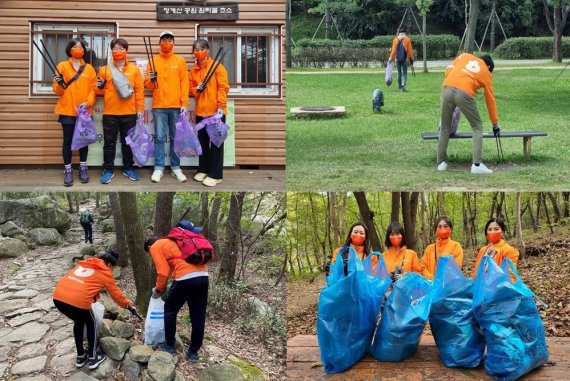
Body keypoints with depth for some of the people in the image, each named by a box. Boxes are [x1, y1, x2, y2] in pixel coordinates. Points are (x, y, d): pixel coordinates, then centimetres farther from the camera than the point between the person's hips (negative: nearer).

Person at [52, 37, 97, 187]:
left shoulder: (89, 68, 8)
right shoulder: (62, 66, 3)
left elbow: (93, 89, 3)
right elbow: (57, 90, 2)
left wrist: (87, 102, -13)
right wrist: (59, 84, -21)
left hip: (85, 111, 2)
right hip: (67, 110, -1)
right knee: (68, 140, 0)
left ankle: (83, 168, 18)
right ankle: (68, 170, 5)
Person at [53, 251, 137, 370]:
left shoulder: (84, 263, 27)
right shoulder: (105, 272, 11)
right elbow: (116, 294, 18)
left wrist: (93, 296, 49)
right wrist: (129, 305, 33)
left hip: (58, 296, 6)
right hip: (78, 300, -6)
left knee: (78, 321, 30)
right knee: (91, 324, 23)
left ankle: (80, 357, 36)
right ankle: (92, 358, 24)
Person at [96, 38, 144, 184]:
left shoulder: (134, 69, 5)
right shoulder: (104, 69, 5)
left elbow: (139, 90, 4)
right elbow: (100, 91, 9)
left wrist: (140, 109, -1)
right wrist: (99, 87, -13)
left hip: (129, 113, 0)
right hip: (110, 113, 0)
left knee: (128, 142, 9)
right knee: (109, 142, 4)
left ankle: (128, 168, 20)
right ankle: (108, 170, 11)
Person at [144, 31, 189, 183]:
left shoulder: (180, 61, 8)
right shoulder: (153, 61, 8)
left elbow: (184, 83, 4)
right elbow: (147, 84, 7)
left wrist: (184, 103, -4)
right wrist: (151, 80, -16)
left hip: (176, 106, 0)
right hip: (159, 106, 0)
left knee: (176, 138, 4)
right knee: (160, 138, 0)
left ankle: (176, 167, 11)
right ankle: (159, 168, 3)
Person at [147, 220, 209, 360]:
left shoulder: (155, 247, 10)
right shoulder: (171, 242, 33)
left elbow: (163, 272, -2)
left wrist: (158, 290, 14)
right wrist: (165, 289, 34)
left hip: (186, 278, -7)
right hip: (203, 276, 7)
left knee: (169, 311, 15)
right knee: (198, 316, 13)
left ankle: (170, 346, 22)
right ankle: (193, 351, 21)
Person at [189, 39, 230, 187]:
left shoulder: (217, 66, -5)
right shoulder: (193, 70, 10)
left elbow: (223, 87, -9)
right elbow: (191, 88, 17)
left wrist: (221, 106, -17)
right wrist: (196, 89, -7)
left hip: (215, 111, -5)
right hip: (200, 111, 5)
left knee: (216, 142, -1)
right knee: (203, 141, 13)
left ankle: (215, 174, 3)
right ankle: (203, 169, 25)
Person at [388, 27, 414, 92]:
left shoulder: (395, 40, 2)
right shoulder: (407, 39, -3)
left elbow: (393, 50, 2)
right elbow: (410, 50, -3)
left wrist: (391, 58, 10)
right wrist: (411, 59, 3)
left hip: (397, 59, 2)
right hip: (405, 59, -2)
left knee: (399, 73, 14)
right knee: (404, 73, -1)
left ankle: (400, 87, 19)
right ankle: (403, 85, -24)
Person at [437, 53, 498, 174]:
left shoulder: (465, 56, 28)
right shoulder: (486, 74, 23)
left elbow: (448, 70, 21)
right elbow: (490, 100, 26)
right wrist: (495, 124, 33)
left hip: (446, 89, 3)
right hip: (464, 94, -2)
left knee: (444, 128, 18)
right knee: (477, 127, 13)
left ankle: (441, 162, 21)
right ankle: (477, 164, 2)